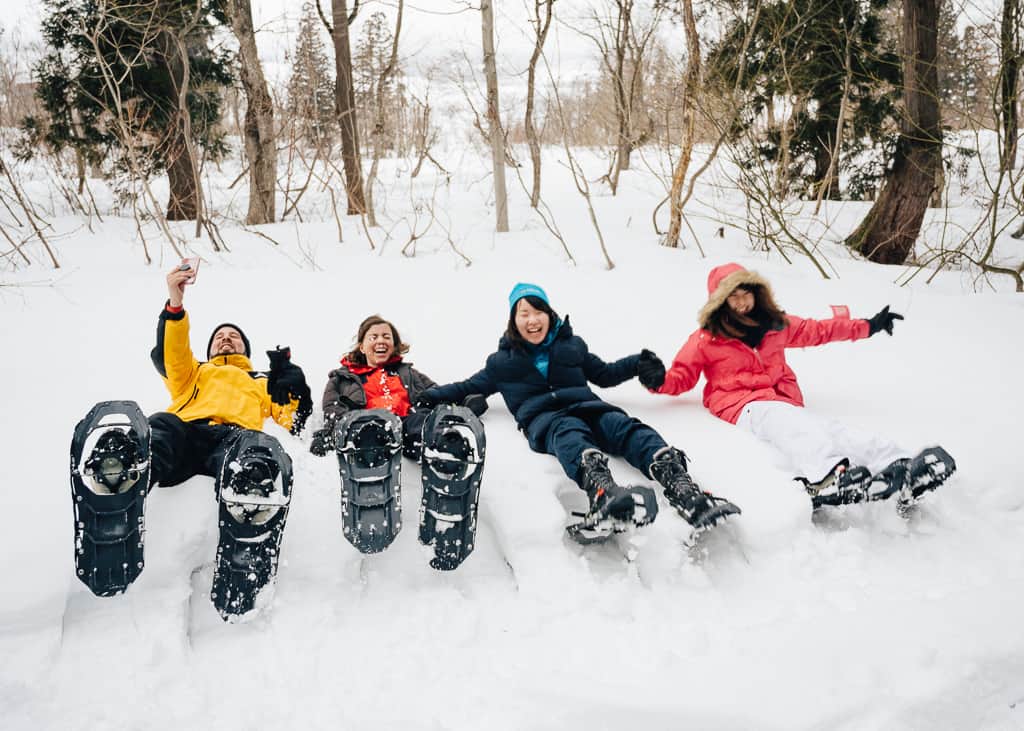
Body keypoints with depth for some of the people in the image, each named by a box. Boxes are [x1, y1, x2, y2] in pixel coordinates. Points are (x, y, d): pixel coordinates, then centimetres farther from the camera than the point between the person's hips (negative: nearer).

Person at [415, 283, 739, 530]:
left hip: (584, 406, 3)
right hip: (542, 418, -3)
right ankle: (604, 490, -76)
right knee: (571, 433, -41)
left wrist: (638, 363, 19)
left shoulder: (572, 345, 26)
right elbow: (471, 386, 30)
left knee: (625, 427, -32)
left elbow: (603, 374, 33)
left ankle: (685, 492, -58)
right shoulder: (502, 360, 23)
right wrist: (435, 395, 16)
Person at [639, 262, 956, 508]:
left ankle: (898, 468, -54)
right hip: (742, 404, -4)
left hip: (784, 400, 5)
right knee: (787, 423, -39)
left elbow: (817, 330, 34)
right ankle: (828, 477, -70)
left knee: (824, 427, -28)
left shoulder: (776, 324, 23)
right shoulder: (707, 339, 10)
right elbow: (682, 375, 11)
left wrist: (868, 326, 35)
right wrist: (660, 380, -13)